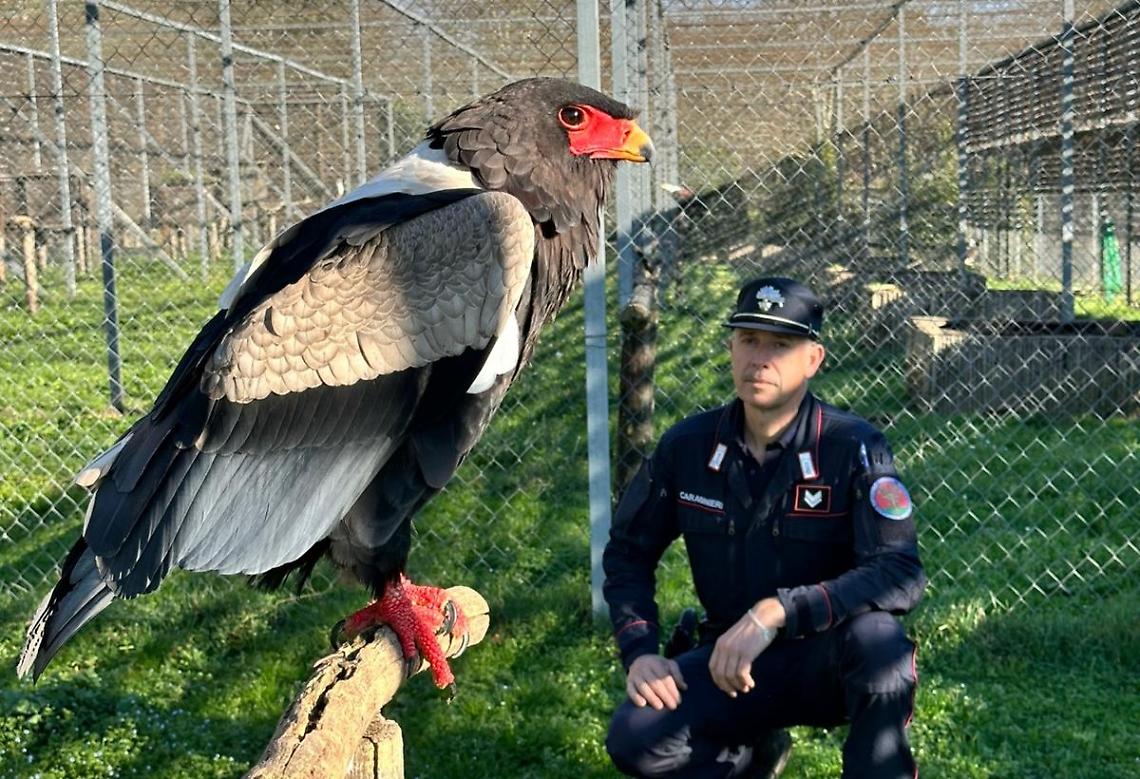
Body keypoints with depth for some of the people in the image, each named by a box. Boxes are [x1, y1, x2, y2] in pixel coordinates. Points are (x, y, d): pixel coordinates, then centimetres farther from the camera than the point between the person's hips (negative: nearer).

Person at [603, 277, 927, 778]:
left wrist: (776, 613, -36)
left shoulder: (852, 447, -16)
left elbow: (901, 575, -26)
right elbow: (628, 553, 7)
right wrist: (639, 652, -9)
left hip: (830, 659, -3)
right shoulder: (687, 446, -4)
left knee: (875, 633, -37)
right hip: (730, 661, 4)